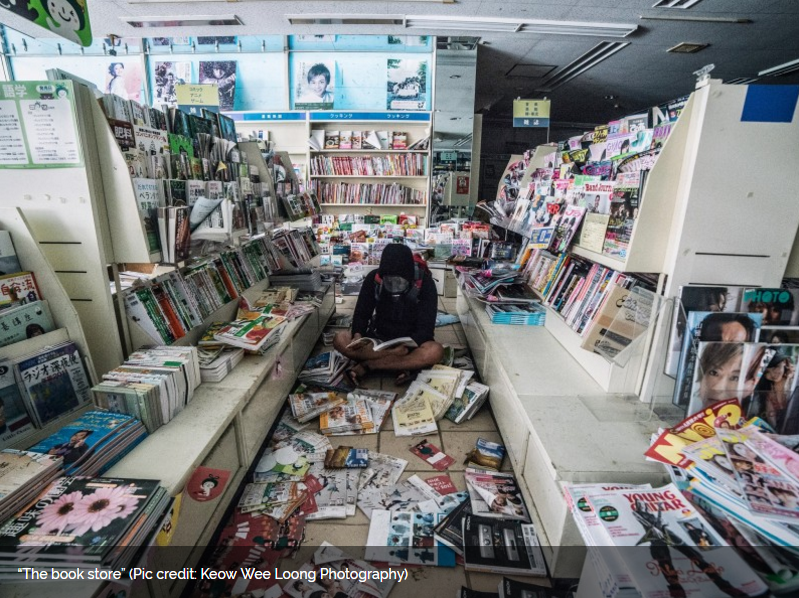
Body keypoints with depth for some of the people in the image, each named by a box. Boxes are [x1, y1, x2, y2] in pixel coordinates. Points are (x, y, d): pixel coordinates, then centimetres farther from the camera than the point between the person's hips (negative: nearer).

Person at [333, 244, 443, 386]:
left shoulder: (425, 283, -17)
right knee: (340, 340, -24)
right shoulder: (373, 278, -11)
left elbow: (425, 328, -18)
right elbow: (361, 313, -4)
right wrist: (358, 335, -26)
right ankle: (402, 364, -27)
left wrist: (407, 347, -37)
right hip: (378, 338, 2)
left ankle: (366, 365, -27)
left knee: (435, 351, -36)